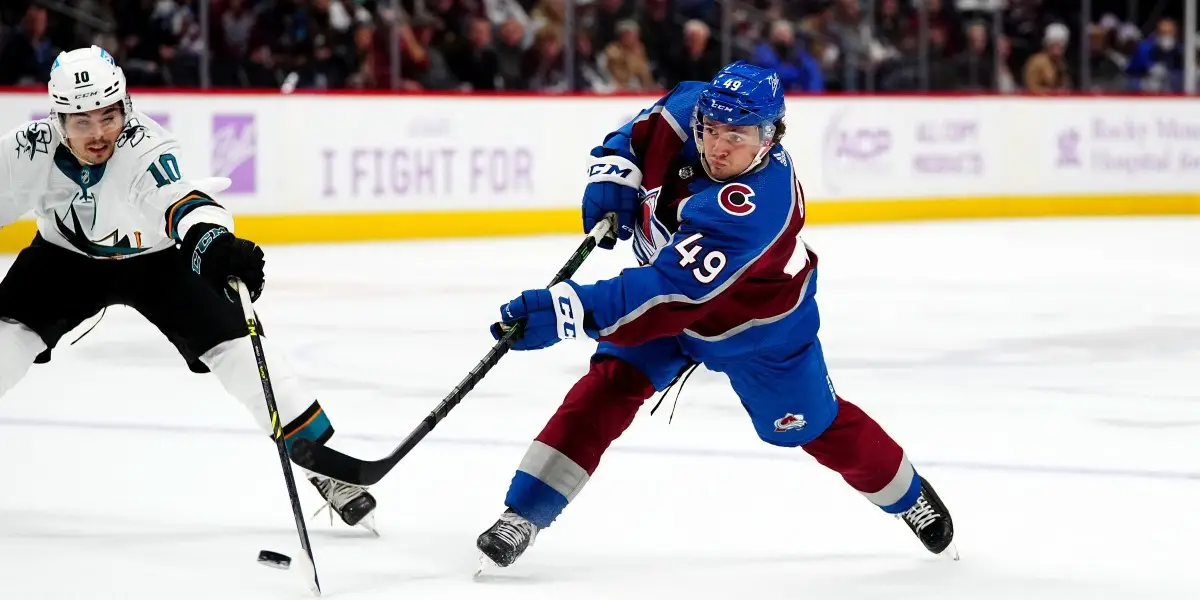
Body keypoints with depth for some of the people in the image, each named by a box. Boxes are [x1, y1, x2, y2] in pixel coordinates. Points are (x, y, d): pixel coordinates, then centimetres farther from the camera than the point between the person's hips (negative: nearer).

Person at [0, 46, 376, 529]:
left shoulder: (145, 148, -37)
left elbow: (182, 202, -56)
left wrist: (217, 244, -76)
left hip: (158, 258, -3)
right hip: (66, 257, 3)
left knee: (234, 347, -15)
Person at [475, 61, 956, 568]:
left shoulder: (754, 208, -45)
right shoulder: (688, 111, -27)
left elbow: (671, 294, -51)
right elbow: (639, 132, 0)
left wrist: (569, 311, -59)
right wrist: (613, 176, -19)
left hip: (757, 324, -4)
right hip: (668, 278, 4)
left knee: (814, 426, 13)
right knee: (608, 387, -16)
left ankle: (910, 496, 41)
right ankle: (522, 516, -15)